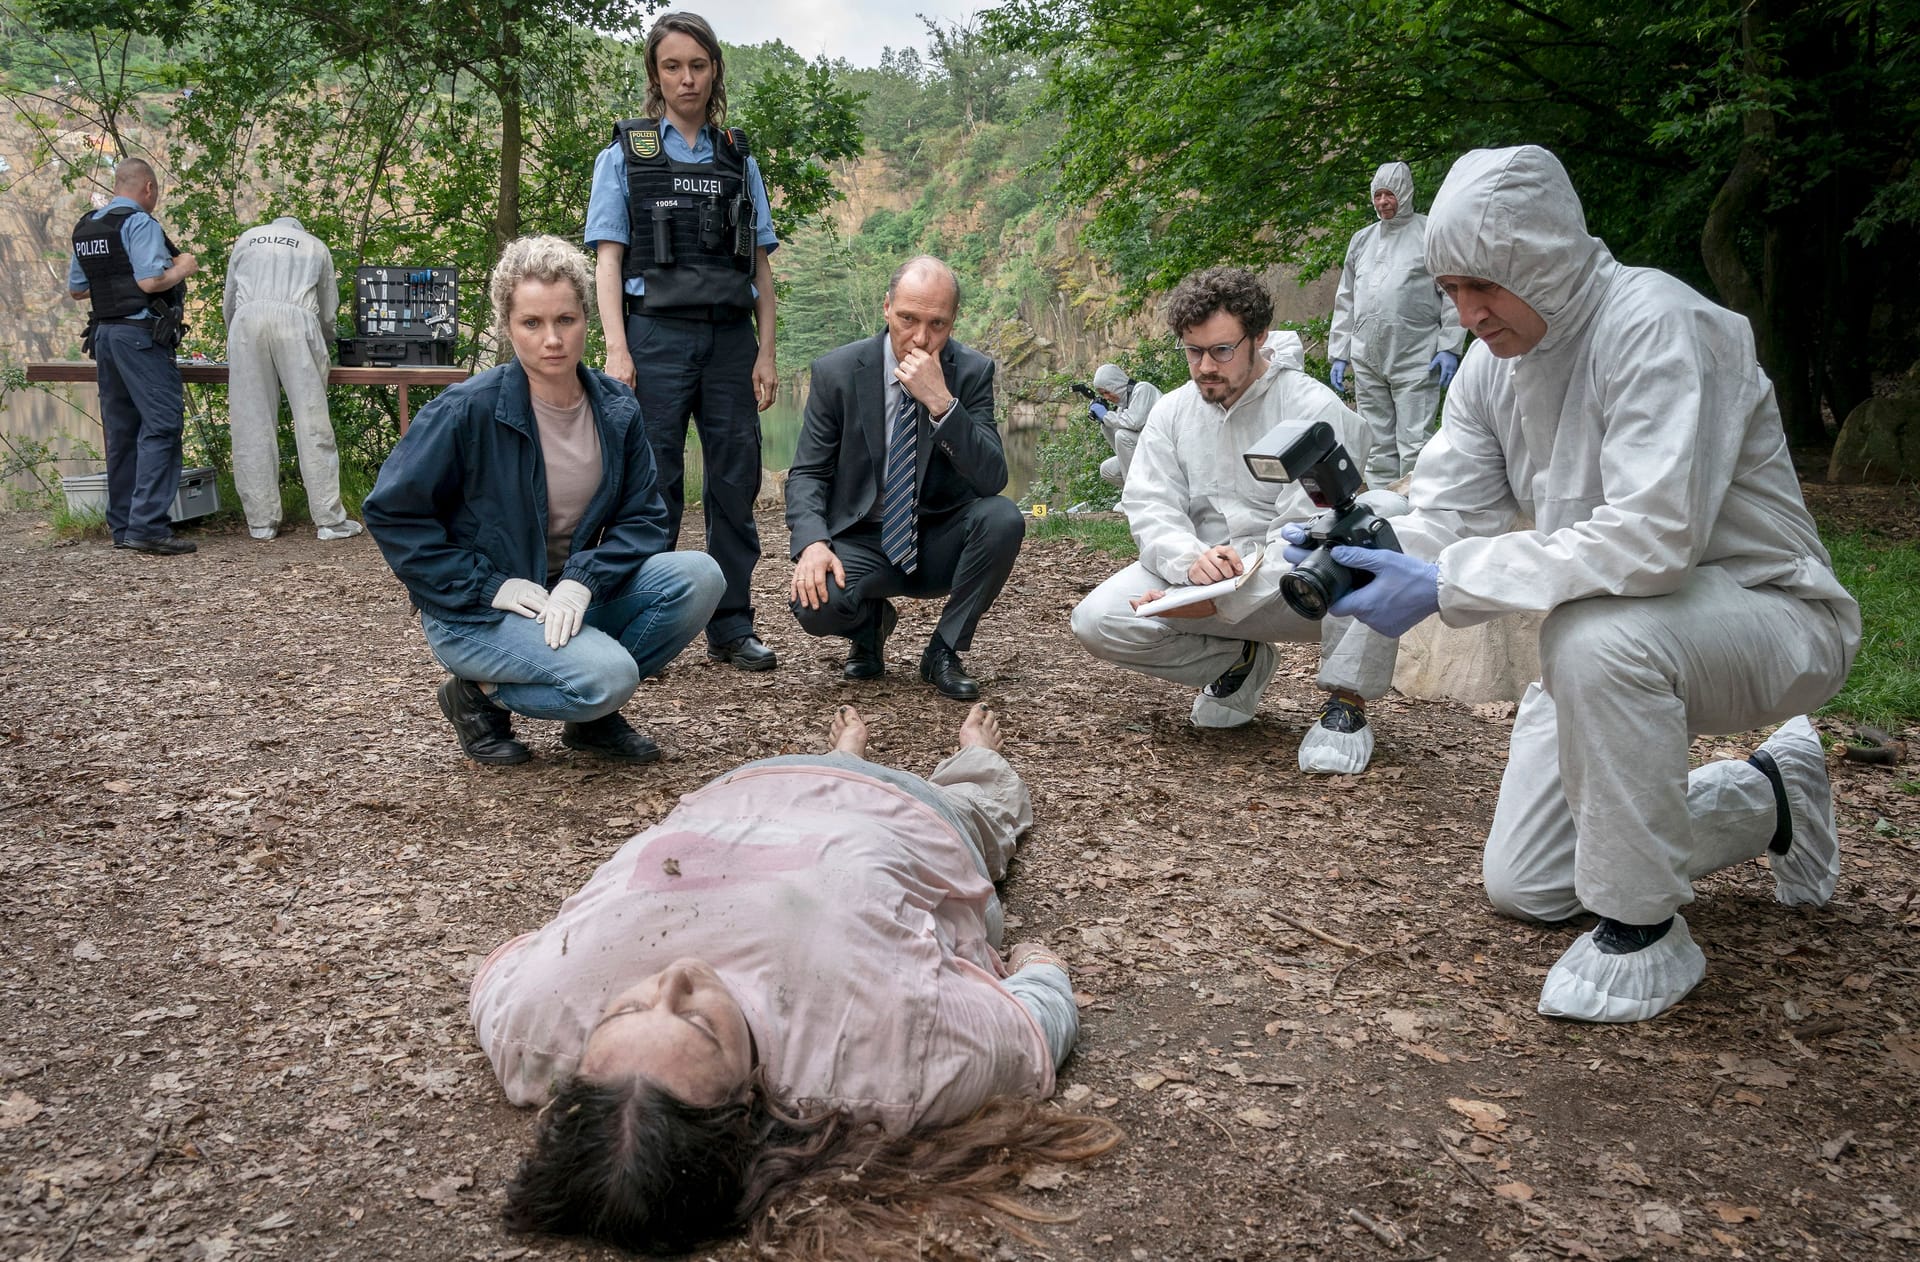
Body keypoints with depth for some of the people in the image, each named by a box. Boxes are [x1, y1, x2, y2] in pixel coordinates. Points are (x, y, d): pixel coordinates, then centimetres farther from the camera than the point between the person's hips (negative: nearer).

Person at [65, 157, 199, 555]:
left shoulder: (85, 228, 17)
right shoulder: (140, 223, -9)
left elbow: (75, 290, 21)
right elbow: (151, 281, -19)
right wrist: (182, 269, -2)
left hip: (104, 333, 9)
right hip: (140, 334, -9)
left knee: (121, 432, 11)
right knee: (161, 425, -11)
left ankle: (122, 526, 14)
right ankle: (147, 525, -18)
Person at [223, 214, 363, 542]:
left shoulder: (247, 239, 28)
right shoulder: (316, 247, 26)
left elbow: (228, 303, 29)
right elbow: (328, 311, 25)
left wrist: (235, 344, 44)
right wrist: (325, 349, 44)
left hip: (248, 319, 1)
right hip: (297, 319, -1)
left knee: (252, 424, 3)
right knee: (312, 422, -2)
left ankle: (261, 521, 4)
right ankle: (330, 519, -4)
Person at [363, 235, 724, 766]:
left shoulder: (616, 409, -1)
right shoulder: (470, 410, -16)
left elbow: (643, 516, -1)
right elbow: (391, 511, -13)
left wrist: (582, 582, -19)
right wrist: (486, 586, -17)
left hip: (571, 597, 6)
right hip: (476, 612, -5)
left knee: (699, 576, -16)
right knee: (606, 675, -30)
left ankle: (592, 713, 2)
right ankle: (478, 697, 1)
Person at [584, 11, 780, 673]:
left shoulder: (738, 158, 15)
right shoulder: (625, 153, 8)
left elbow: (760, 264, 13)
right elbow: (609, 257, 2)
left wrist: (766, 351, 3)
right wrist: (617, 349, -10)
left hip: (730, 337, 3)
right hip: (658, 333, -2)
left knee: (736, 481, 3)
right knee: (653, 483, -2)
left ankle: (732, 628, 12)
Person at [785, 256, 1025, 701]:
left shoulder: (972, 372, -7)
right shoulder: (836, 372, -7)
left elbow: (992, 479, -18)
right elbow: (807, 473, -5)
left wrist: (941, 402, -31)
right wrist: (813, 542, -25)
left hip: (940, 543, 1)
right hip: (862, 541, -1)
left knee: (1004, 518, -30)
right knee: (815, 605, -31)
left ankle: (944, 651, -7)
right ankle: (871, 623, 10)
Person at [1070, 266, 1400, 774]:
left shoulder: (1315, 407, -10)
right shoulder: (1172, 412, 6)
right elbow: (1149, 506, -5)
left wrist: (1224, 595, -29)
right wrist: (1192, 560, -29)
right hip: (1197, 578, 4)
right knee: (1096, 622, -19)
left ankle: (1347, 703, -20)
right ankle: (1239, 661, 6)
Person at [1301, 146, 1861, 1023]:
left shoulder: (1654, 324, -27)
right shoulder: (1493, 360, -2)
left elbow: (1653, 537, -37)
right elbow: (1441, 516, -6)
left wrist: (1445, 584, -38)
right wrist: (1345, 555, -27)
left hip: (1772, 618, -8)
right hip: (1631, 637, 8)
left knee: (1596, 633, -42)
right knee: (1521, 888, 9)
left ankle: (1643, 930, -19)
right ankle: (1769, 801, 30)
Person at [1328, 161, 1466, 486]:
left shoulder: (1430, 234, 3)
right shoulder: (1362, 239, 18)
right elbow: (1346, 301, 20)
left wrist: (1449, 348, -10)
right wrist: (1338, 355, 13)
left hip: (1416, 360, -5)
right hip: (1366, 361, 5)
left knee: (1414, 444, -8)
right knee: (1377, 444, 7)